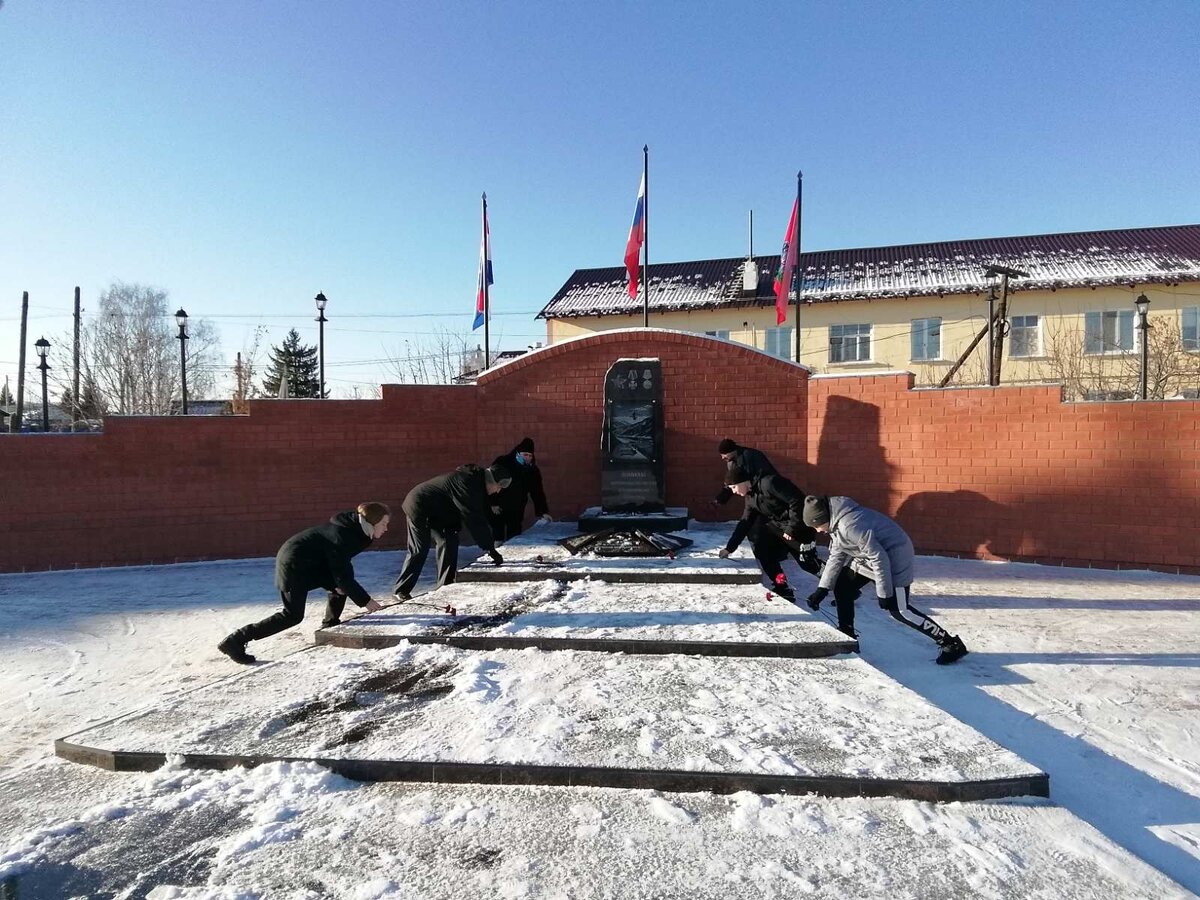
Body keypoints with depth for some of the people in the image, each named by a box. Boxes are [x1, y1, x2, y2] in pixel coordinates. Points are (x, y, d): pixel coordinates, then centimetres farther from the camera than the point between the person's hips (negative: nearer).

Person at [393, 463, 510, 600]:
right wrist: (490, 549, -29)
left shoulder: (476, 480, 1)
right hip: (419, 507, -10)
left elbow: (482, 514, 8)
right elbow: (474, 519, -32)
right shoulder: (466, 483, -30)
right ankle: (401, 590, 4)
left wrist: (490, 541, 2)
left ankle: (445, 585, 10)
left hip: (435, 510, 10)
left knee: (450, 541, 5)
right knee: (419, 550, -8)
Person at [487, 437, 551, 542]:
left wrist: (543, 512, -6)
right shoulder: (502, 463, -13)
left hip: (517, 510, 3)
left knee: (514, 536, 5)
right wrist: (493, 503, -11)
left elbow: (537, 492, 1)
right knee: (498, 535, -1)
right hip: (498, 508, -3)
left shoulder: (533, 470, -2)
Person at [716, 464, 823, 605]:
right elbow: (744, 523, 12)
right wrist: (729, 548, 11)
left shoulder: (769, 483, -23)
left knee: (809, 563, -7)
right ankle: (782, 589, 8)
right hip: (779, 527, 9)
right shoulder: (750, 497, 7)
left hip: (799, 526, -9)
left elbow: (798, 500, -25)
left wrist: (792, 528, -21)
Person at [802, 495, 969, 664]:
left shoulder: (850, 525, -31)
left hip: (894, 556, -10)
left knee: (899, 610, -8)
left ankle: (952, 644, 5)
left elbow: (879, 558, -28)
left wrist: (884, 593, -21)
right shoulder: (836, 521, 0)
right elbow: (836, 556, 7)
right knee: (841, 587, 8)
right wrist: (822, 588, 4)